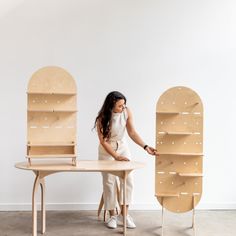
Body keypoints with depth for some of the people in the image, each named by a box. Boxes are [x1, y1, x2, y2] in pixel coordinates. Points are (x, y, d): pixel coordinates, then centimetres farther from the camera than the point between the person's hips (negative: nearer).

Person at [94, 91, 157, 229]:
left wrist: (145, 147, -20)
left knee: (128, 180, -6)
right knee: (109, 182, -2)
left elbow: (132, 132, -10)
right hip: (107, 151, -3)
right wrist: (116, 157, -27)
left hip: (123, 148, 3)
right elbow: (103, 141, -20)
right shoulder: (102, 119, -22)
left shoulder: (127, 112, -15)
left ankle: (124, 215, 4)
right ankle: (112, 216, 13)